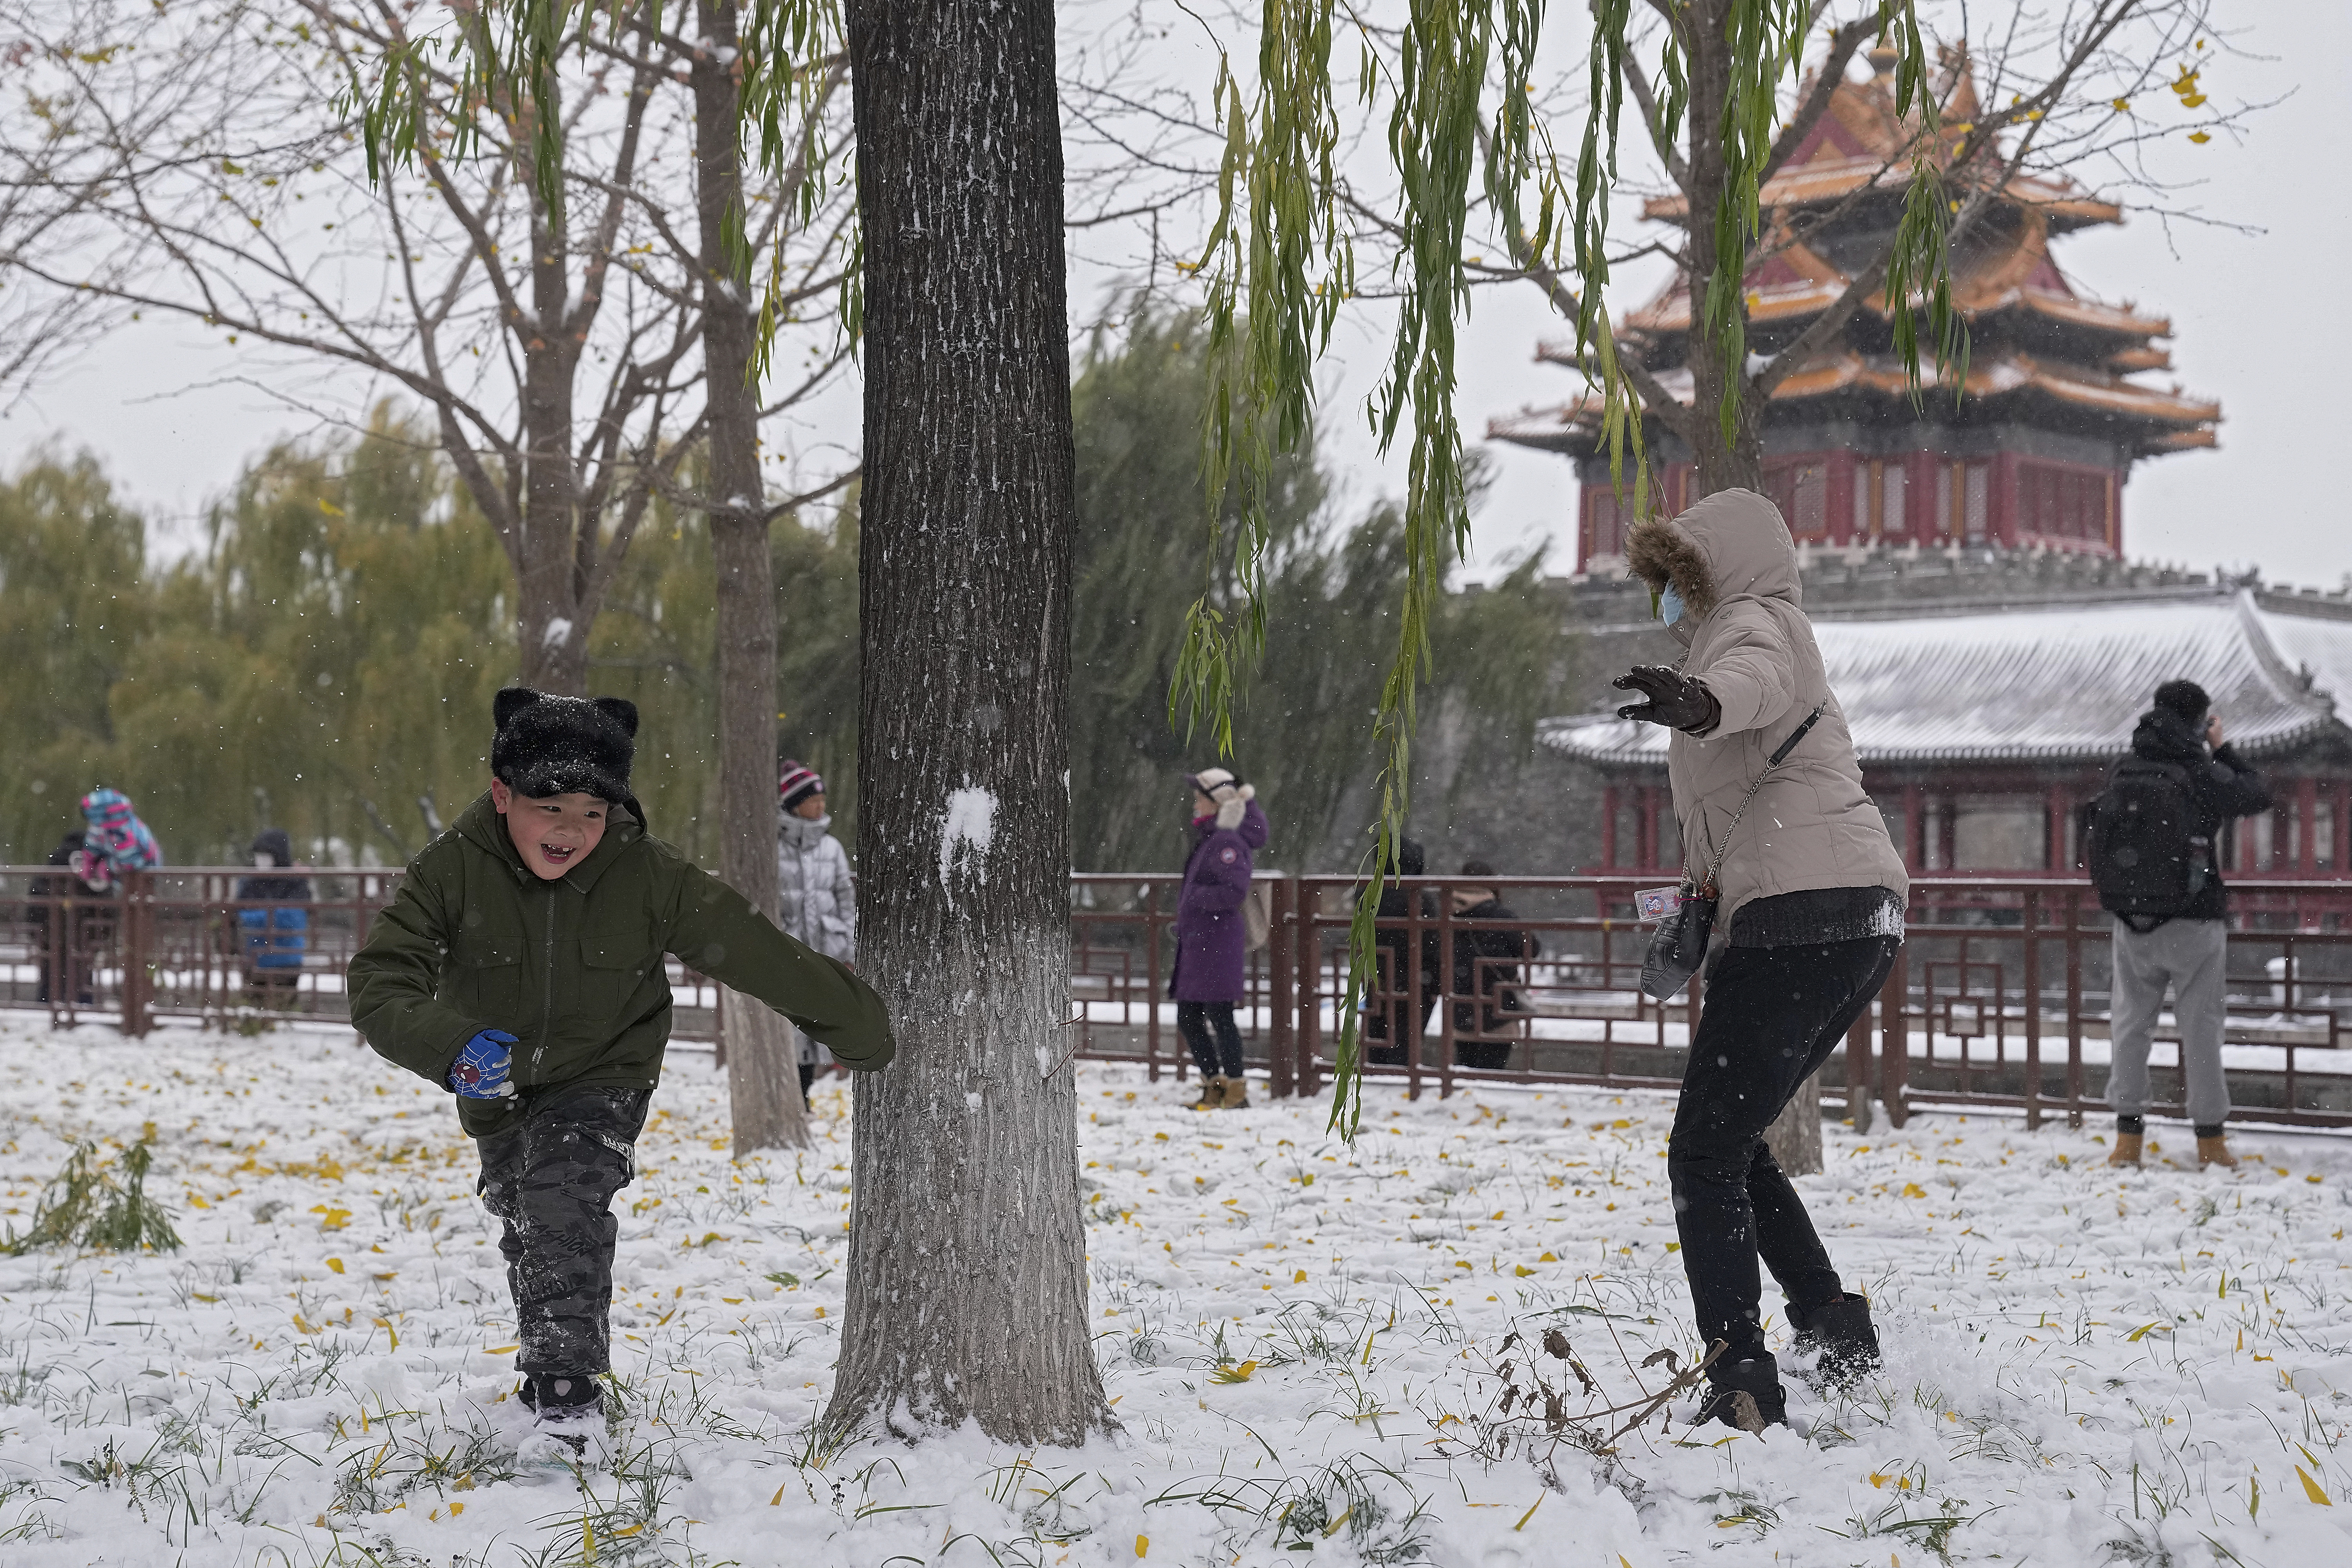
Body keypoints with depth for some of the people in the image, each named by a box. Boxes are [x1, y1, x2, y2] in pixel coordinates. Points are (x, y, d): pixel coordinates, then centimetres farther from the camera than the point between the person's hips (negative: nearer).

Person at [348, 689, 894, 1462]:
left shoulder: (650, 877, -23)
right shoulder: (451, 870, -23)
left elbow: (757, 954, -14)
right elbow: (380, 983, -28)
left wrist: (858, 1028, -6)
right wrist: (451, 1048, -49)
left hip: (602, 1082, -3)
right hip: (497, 1091, 3)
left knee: (565, 1204, -30)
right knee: (528, 1232, 23)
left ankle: (571, 1398, -31)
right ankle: (551, 1365, 51)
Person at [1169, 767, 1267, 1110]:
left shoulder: (1227, 842, -16)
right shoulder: (1210, 838, 12)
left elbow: (1235, 892, -25)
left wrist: (1196, 896, -16)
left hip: (1217, 943, -10)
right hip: (1197, 943, 10)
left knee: (1219, 1017, -6)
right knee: (1188, 1019, 13)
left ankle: (1237, 1092, 1)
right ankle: (1215, 1087, 21)